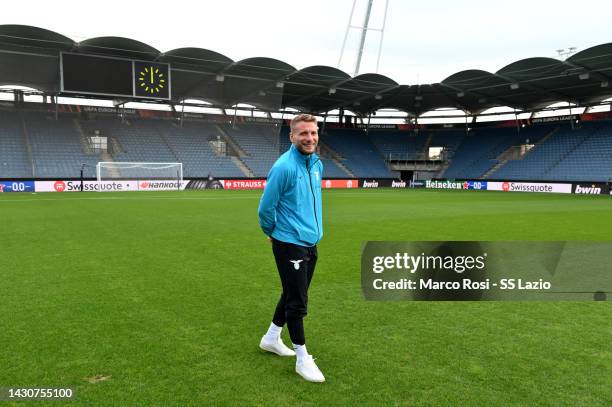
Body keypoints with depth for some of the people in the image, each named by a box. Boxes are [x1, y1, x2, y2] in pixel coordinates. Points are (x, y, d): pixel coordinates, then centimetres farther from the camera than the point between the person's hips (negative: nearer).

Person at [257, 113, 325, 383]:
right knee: (297, 301, -1)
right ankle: (302, 358, 15)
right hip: (290, 244, -8)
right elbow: (266, 208, -14)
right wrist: (273, 232, 1)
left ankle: (271, 338, 38)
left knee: (293, 295, 19)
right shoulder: (284, 167, -19)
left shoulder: (317, 164, 6)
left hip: (311, 242, 8)